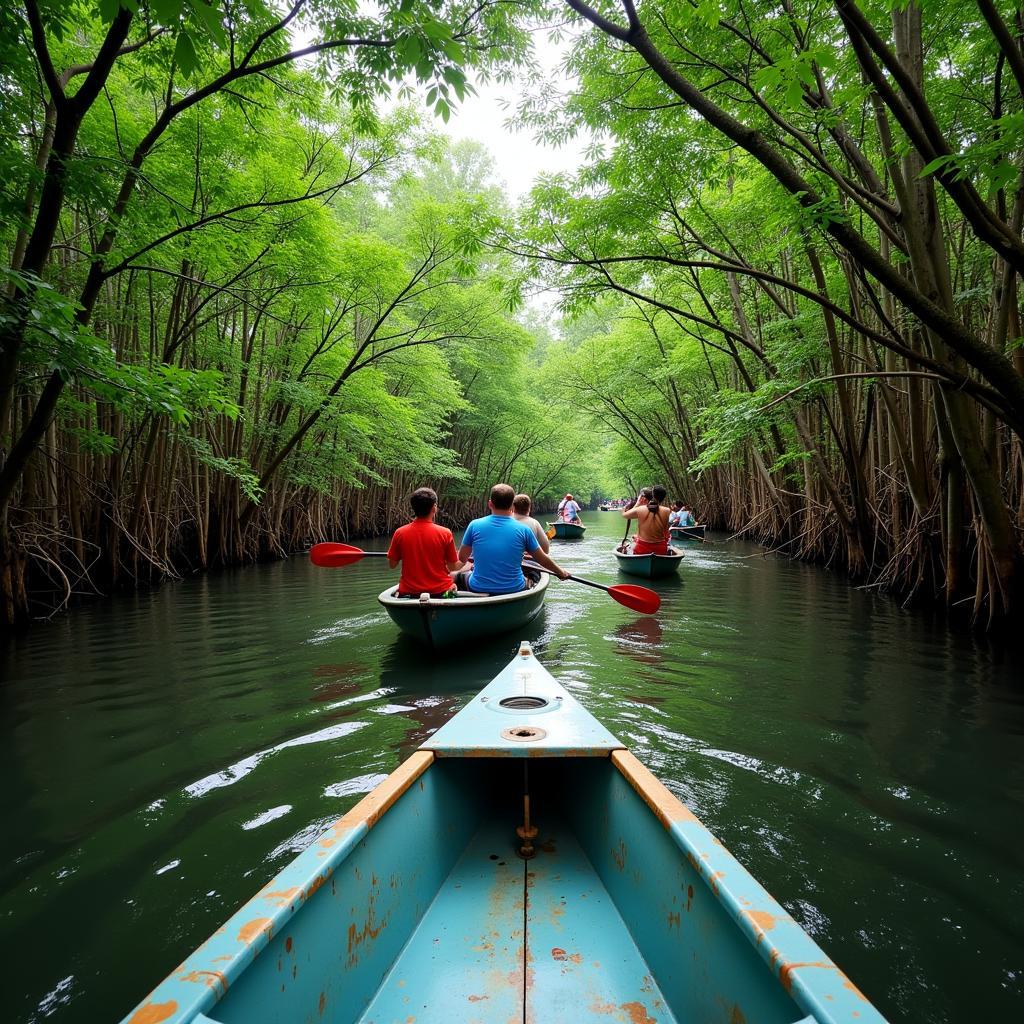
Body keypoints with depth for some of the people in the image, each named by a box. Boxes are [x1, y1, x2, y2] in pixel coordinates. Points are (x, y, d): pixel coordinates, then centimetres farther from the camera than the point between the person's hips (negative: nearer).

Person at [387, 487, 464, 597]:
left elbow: (392, 565, 3)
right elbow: (453, 567, -2)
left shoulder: (400, 533, -7)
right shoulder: (445, 533, -11)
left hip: (408, 592, 1)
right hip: (440, 591, -1)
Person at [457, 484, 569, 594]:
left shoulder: (475, 525, -7)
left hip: (478, 589, 0)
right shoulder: (523, 529, -8)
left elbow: (461, 559, 5)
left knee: (459, 576, 31)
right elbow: (543, 560, 3)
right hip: (514, 590, 0)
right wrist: (561, 572, 22)